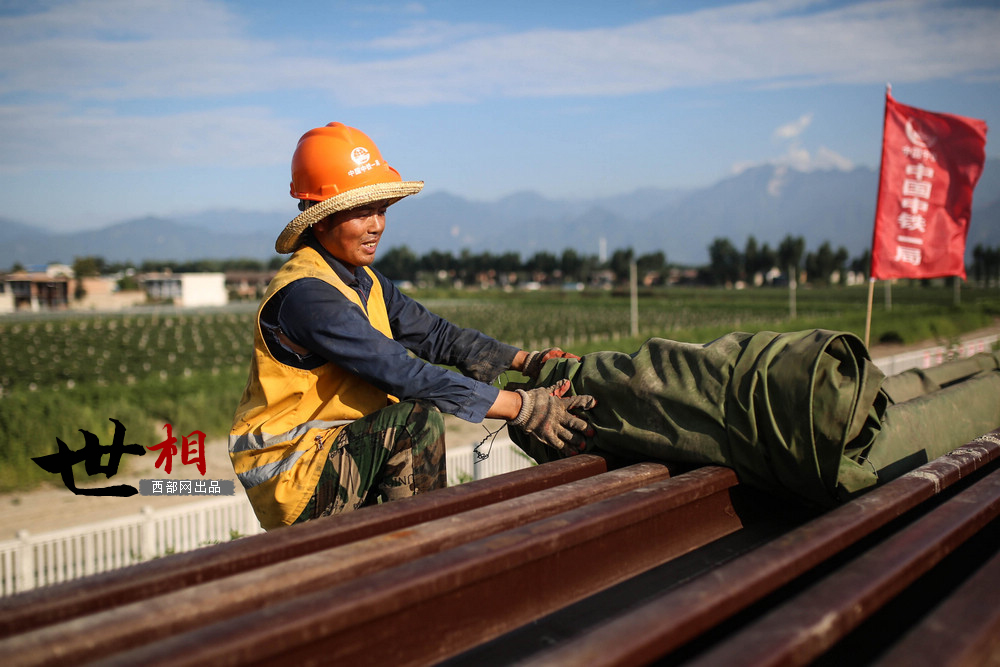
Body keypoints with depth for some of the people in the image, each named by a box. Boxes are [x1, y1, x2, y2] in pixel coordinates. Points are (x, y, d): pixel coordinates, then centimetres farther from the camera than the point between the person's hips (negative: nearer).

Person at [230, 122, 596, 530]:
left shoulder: (364, 281, 9)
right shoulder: (305, 296, -23)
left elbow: (435, 335, 8)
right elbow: (403, 374, -29)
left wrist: (527, 361, -3)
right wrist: (522, 408, -28)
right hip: (288, 477, -10)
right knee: (418, 418, -25)